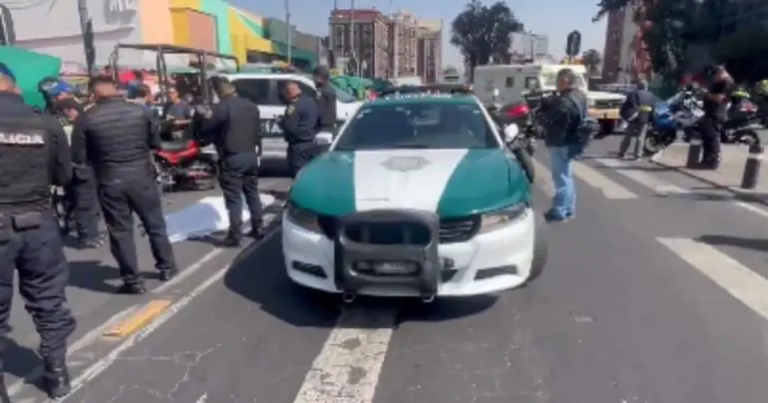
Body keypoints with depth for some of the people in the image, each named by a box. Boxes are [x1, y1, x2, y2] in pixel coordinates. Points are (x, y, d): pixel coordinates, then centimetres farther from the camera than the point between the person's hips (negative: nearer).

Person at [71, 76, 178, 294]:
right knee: (155, 224, 17)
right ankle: (167, 266, 29)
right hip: (142, 176, 2)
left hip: (110, 181, -1)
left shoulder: (85, 119, -7)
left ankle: (133, 280, 13)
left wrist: (99, 155, 13)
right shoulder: (139, 111, -3)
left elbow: (78, 157, -4)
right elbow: (156, 143, 6)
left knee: (120, 231, 8)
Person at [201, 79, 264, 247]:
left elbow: (206, 129, -6)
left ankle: (235, 236, -2)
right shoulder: (252, 106, 11)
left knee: (234, 198, -4)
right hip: (251, 155, 7)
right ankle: (258, 229, 22)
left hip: (232, 158, -7)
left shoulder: (221, 108, -12)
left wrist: (208, 118, 13)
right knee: (252, 193, 16)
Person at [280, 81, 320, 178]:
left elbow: (289, 127, -22)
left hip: (299, 145, -9)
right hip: (312, 143, 9)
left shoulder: (295, 106, -18)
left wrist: (281, 121, -5)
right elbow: (319, 121, 17)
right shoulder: (312, 102, 10)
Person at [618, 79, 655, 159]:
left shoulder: (633, 94, 0)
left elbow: (626, 105, -8)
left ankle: (622, 153, 6)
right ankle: (638, 155, 0)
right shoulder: (651, 96, 13)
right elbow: (653, 110, 11)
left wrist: (625, 115, -2)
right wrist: (649, 119, 14)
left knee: (628, 136, 4)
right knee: (640, 137, 3)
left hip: (634, 119, -2)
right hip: (645, 120, 2)